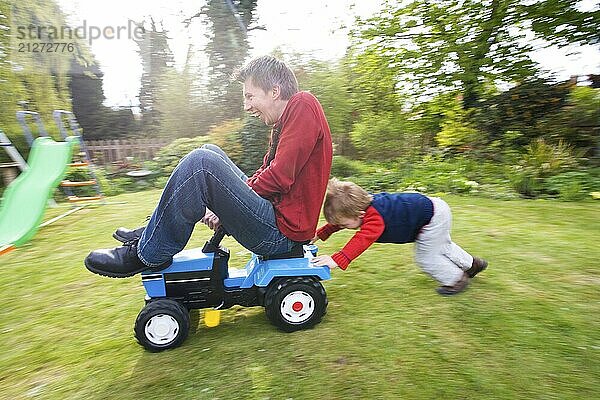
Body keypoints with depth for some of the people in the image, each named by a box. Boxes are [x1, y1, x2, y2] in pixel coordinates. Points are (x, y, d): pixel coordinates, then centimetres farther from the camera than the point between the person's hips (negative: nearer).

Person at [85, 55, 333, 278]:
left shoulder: (303, 104, -10)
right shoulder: (285, 121, 21)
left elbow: (279, 177, -19)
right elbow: (266, 174, 15)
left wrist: (228, 196, -6)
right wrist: (224, 203, 4)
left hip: (283, 231, -10)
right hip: (275, 214, 10)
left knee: (201, 162, -21)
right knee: (210, 152, 13)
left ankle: (148, 254, -6)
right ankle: (154, 232, 12)